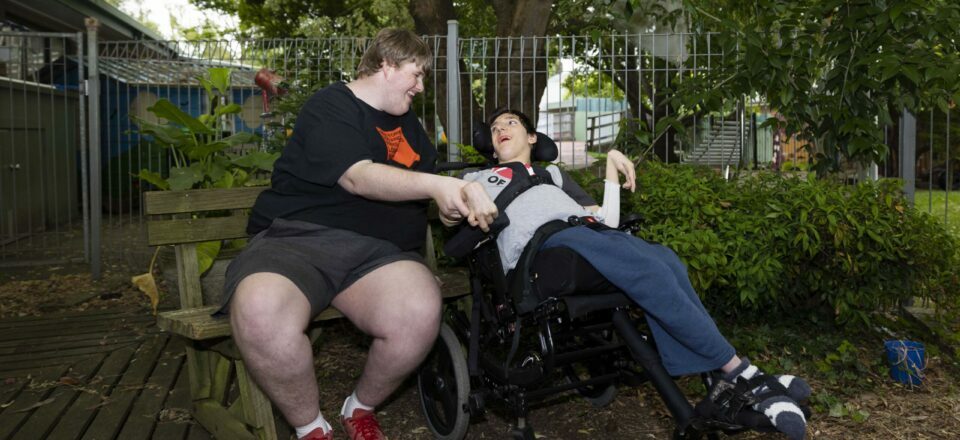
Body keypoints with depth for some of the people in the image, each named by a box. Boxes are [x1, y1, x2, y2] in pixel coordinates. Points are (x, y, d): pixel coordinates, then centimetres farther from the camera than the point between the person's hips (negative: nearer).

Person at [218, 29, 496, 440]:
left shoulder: (406, 121, 23)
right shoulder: (330, 106, -1)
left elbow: (427, 185, 31)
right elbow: (359, 178, -16)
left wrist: (465, 195, 13)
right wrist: (434, 185, -28)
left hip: (375, 249, 5)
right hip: (298, 236, -4)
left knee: (421, 312, -32)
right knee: (260, 313, -40)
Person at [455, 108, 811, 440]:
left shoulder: (553, 174, 38)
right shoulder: (478, 178, 31)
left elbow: (606, 219, 26)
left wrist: (611, 164, 19)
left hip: (590, 230, 5)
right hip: (542, 241, -4)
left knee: (664, 261, -27)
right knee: (650, 270, -27)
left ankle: (722, 387, -29)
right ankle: (744, 376, -22)